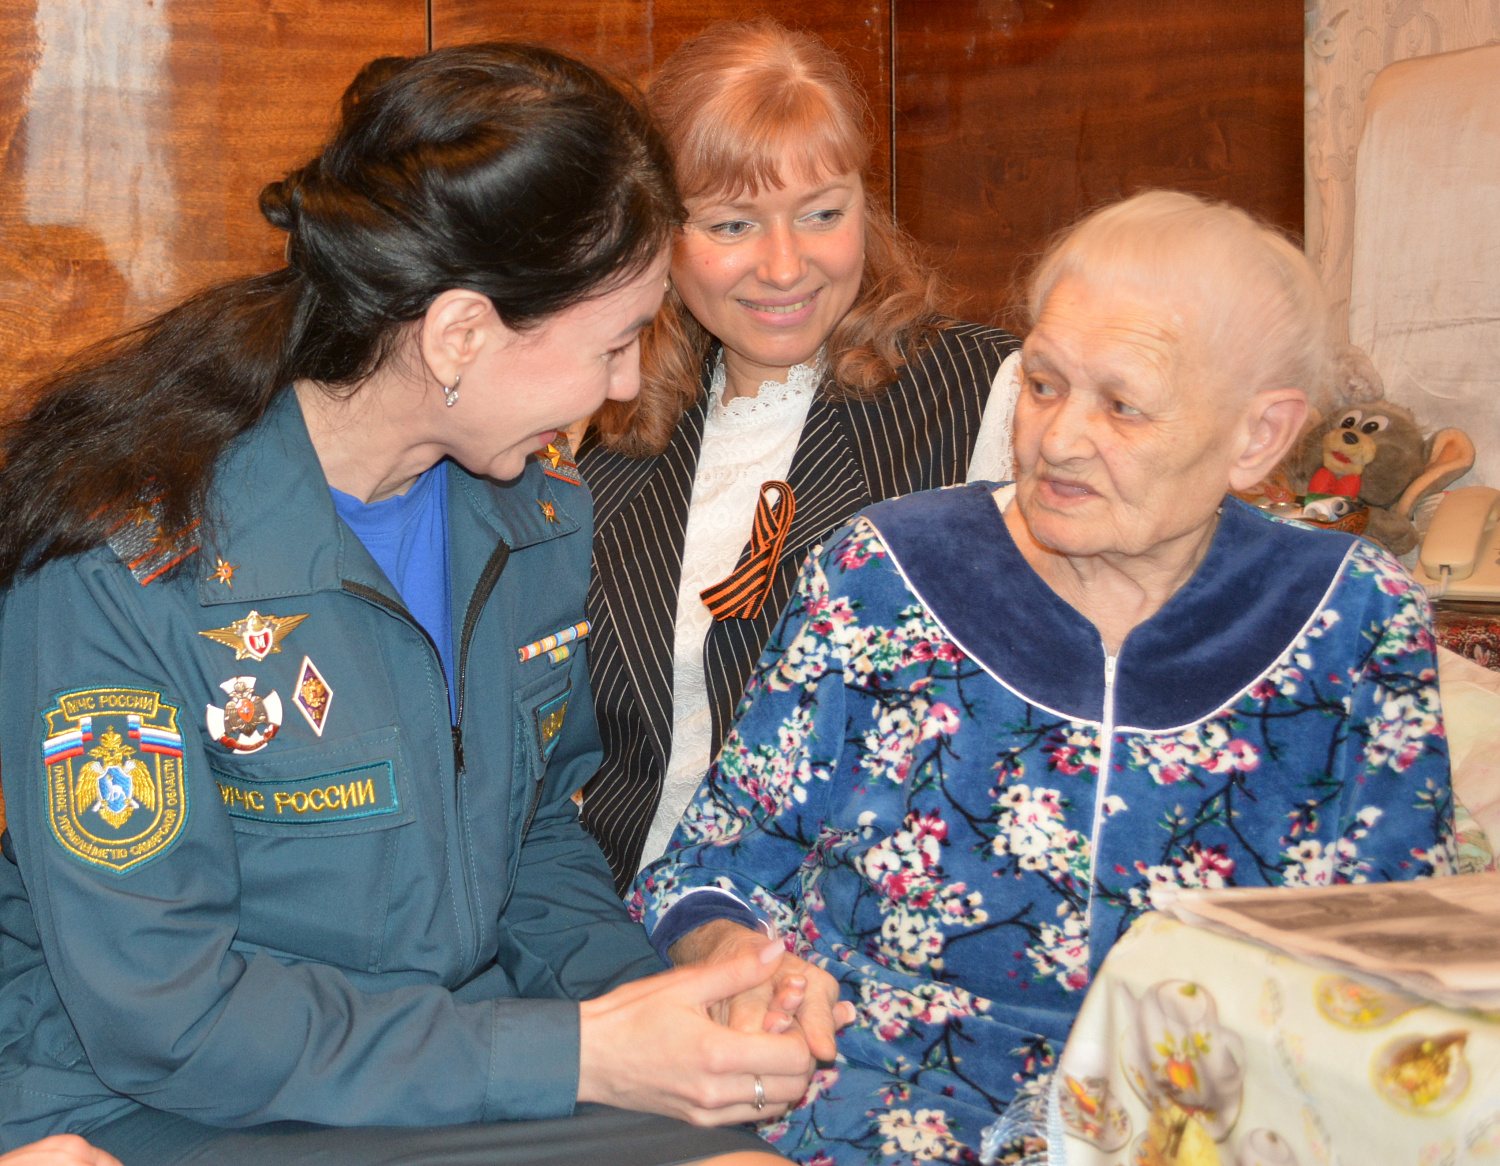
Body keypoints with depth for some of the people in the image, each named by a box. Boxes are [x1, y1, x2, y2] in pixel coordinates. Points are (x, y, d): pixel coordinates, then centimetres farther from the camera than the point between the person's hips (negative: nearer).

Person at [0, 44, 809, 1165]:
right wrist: (576, 1055, -22)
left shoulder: (539, 504, 1)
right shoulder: (123, 554, -20)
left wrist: (641, 996, -8)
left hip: (465, 1060, 6)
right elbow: (159, 1014, -20)